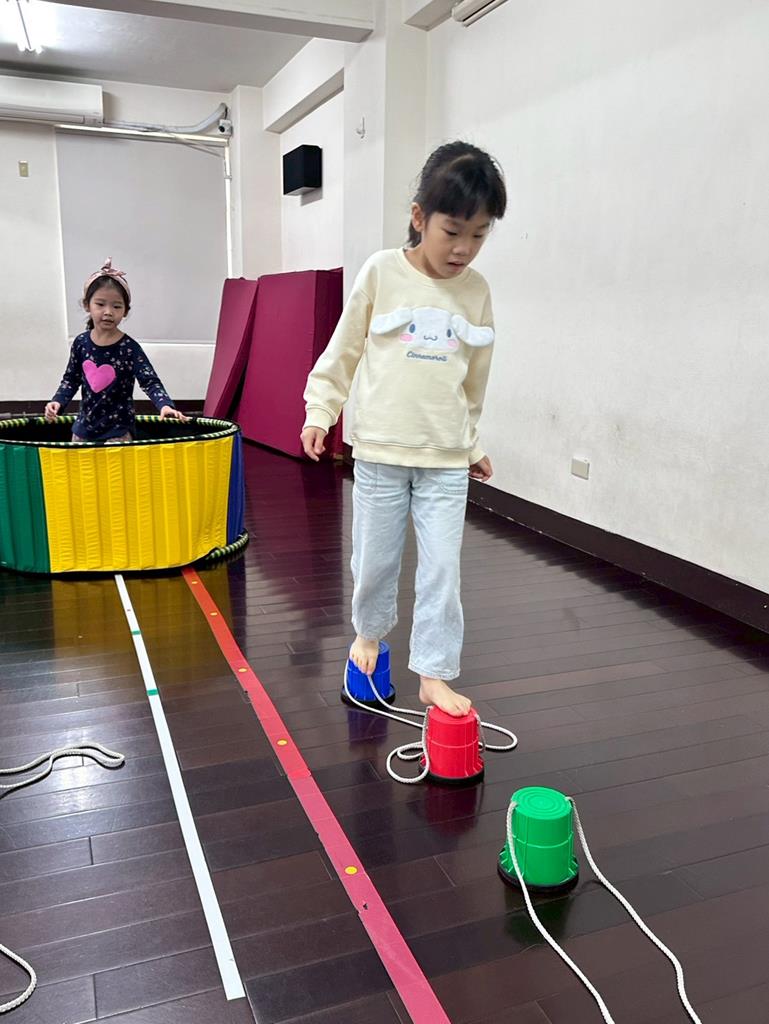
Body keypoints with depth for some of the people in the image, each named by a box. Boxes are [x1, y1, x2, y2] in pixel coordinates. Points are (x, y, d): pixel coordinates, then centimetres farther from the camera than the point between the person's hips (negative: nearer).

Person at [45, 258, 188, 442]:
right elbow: (71, 379, 11)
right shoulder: (81, 343, 0)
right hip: (84, 426, 5)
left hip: (118, 429, -5)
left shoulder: (129, 348, -13)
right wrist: (58, 402, -3)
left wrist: (165, 405, -36)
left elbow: (150, 381, -19)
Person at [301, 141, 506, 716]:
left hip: (447, 458, 2)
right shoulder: (382, 272, -4)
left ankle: (435, 673, 14)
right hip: (381, 451, -1)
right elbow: (343, 351, 4)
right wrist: (319, 411, 2)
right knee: (375, 559, 11)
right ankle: (370, 631, 38)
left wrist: (473, 443, 20)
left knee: (442, 568, 2)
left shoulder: (476, 290, 3)